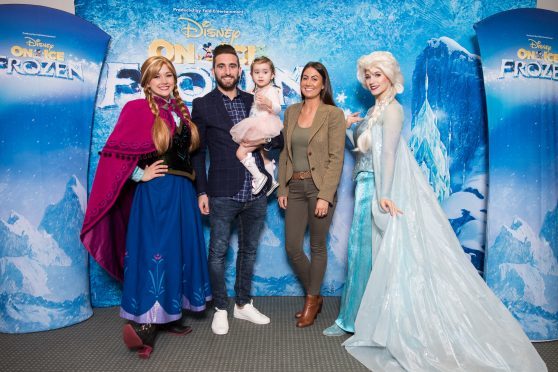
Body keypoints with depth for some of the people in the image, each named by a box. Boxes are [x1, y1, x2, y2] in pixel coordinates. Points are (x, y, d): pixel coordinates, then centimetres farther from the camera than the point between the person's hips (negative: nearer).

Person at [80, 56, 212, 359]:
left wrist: (193, 182, 10)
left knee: (178, 251, 11)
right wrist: (140, 175, -10)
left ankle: (166, 316, 25)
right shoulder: (137, 109, -7)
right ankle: (142, 323, 4)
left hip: (182, 191, 7)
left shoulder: (182, 111, 12)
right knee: (155, 252, -6)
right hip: (155, 193, -7)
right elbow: (114, 152, -10)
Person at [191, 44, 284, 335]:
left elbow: (279, 138, 13)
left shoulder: (255, 101, 9)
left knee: (249, 250, 15)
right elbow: (197, 152, 1)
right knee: (218, 252, 4)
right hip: (223, 194, -3)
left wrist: (263, 141, -10)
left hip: (256, 193, 4)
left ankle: (243, 304, 32)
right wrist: (201, 192, -4)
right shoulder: (202, 105, 1)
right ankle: (221, 309, 24)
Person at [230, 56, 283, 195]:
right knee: (264, 156, 21)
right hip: (257, 129, 10)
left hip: (263, 128, -10)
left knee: (241, 152, -15)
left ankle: (259, 177, -11)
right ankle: (271, 181, 34)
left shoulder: (272, 90, -11)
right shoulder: (257, 91, 16)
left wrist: (268, 103, -43)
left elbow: (277, 109, -26)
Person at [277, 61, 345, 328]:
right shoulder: (291, 112, 10)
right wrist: (282, 188, 7)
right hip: (295, 187, 5)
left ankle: (312, 301, 27)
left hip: (320, 187, -5)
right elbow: (285, 153, 12)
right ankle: (314, 295, 30)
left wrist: (325, 196, -16)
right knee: (292, 247, 7)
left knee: (317, 246, 7)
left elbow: (336, 158, -10)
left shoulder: (333, 114, -6)